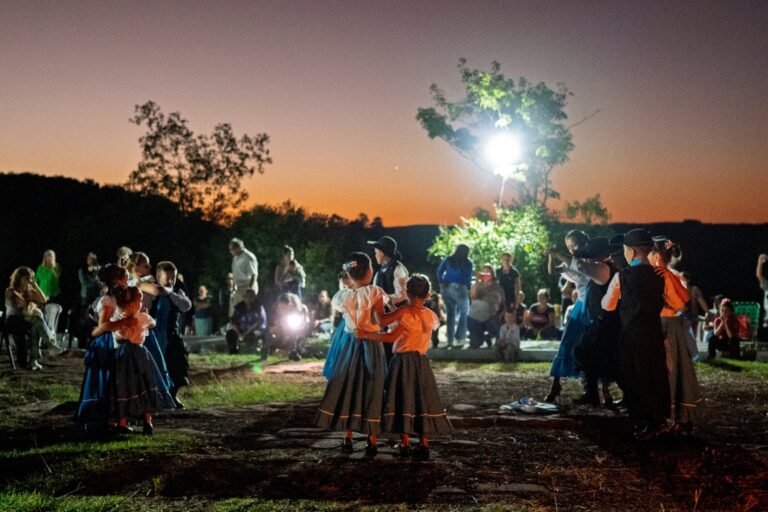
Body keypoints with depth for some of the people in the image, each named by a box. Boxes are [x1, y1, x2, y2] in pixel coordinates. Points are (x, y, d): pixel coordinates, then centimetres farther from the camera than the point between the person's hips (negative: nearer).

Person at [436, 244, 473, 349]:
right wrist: (468, 288, 8)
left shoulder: (448, 260, 8)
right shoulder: (468, 263, 0)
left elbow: (439, 272, 4)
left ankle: (450, 340, 4)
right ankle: (460, 337, 3)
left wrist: (442, 284, 11)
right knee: (464, 312, 12)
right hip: (459, 288, -4)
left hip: (446, 288, 4)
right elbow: (468, 278, -5)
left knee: (450, 313, 8)